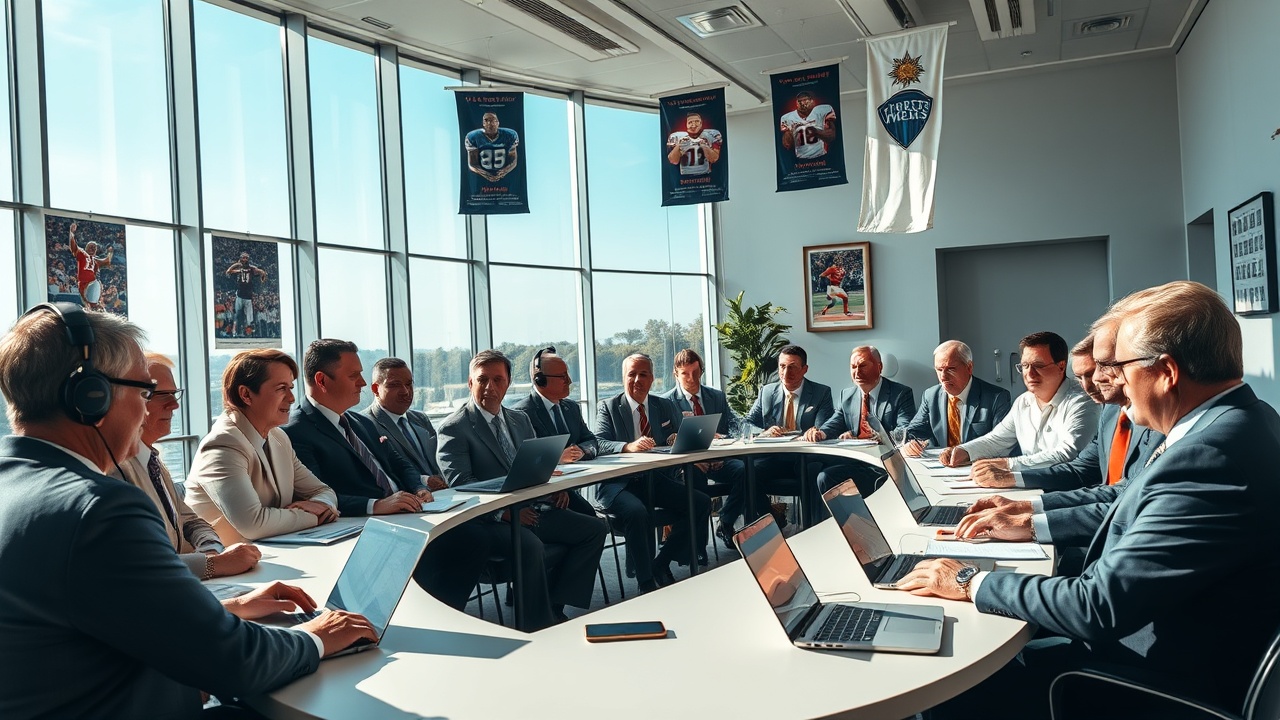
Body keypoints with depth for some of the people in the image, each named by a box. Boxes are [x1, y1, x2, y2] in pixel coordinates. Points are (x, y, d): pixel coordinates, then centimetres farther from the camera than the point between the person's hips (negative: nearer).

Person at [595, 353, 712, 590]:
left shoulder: (666, 407, 15)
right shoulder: (608, 408, 3)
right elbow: (598, 444, -12)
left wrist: (679, 440, -13)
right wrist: (629, 446, -31)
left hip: (657, 481, 5)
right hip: (619, 483, -4)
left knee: (701, 503, -16)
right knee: (637, 512, -35)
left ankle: (661, 564, -4)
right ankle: (646, 582, -19)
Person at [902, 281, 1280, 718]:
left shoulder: (1211, 455, -30)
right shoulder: (1232, 420, 2)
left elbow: (1098, 607, -29)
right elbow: (1138, 510, 16)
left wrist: (973, 584, -17)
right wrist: (1033, 527, 14)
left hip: (1166, 679, -9)